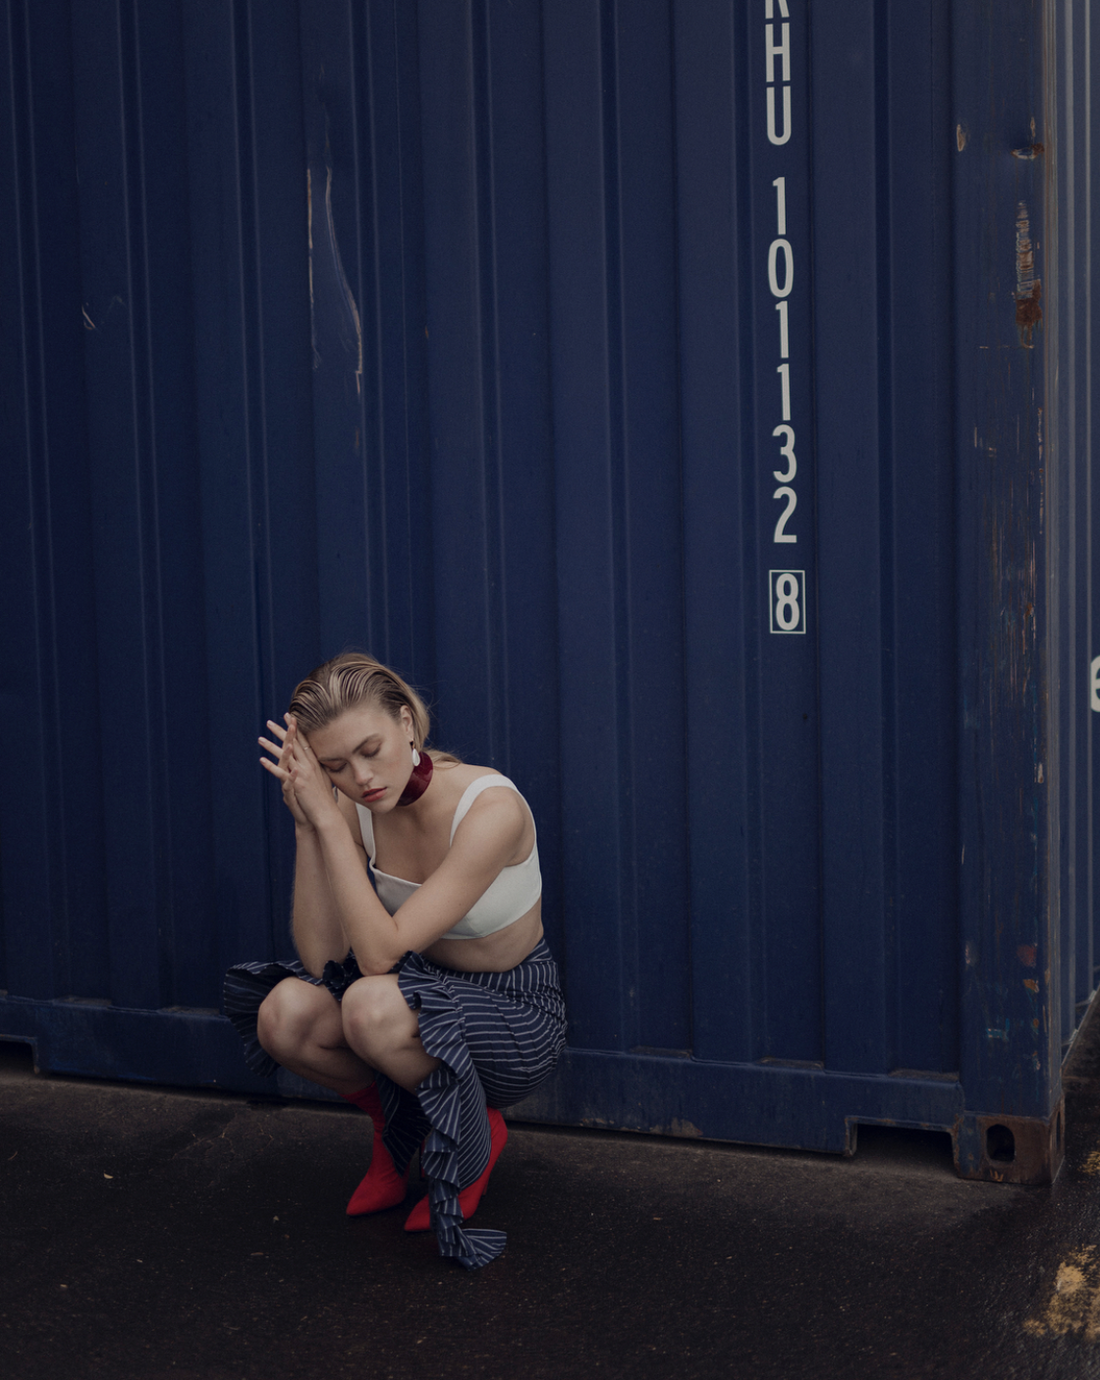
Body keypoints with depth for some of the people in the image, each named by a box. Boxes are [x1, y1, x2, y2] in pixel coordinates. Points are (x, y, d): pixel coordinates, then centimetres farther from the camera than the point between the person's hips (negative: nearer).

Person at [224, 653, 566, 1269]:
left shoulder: (492, 808, -28)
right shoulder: (350, 806, -11)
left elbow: (380, 952, -31)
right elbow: (321, 958, -17)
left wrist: (328, 820, -32)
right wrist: (307, 823, -24)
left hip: (518, 1016, -6)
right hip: (428, 995, 6)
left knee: (372, 1003, -35)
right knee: (284, 1013, -23)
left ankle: (480, 1138, -4)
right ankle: (399, 1124, 8)